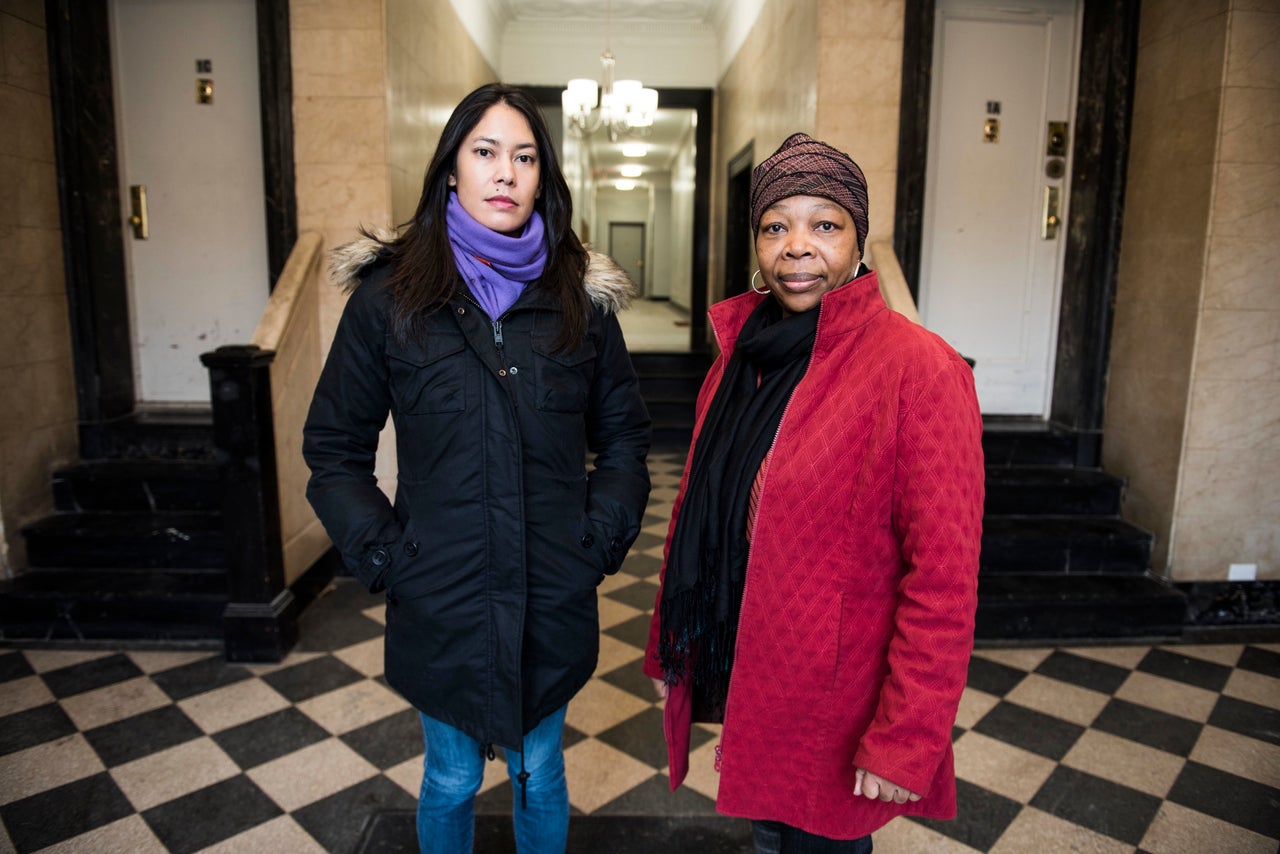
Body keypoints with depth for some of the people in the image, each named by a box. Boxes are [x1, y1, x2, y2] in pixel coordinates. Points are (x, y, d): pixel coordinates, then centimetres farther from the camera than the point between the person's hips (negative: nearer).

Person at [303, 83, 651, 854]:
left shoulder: (581, 296, -1)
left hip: (554, 601, 1)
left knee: (540, 774, 20)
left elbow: (625, 438, 6)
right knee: (451, 781, 19)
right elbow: (335, 449, 1)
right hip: (441, 602, -1)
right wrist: (385, 556, -8)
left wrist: (600, 541, -5)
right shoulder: (389, 294, -4)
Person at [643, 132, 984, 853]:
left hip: (833, 708, -5)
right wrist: (669, 648, 11)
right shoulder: (742, 353, 2)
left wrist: (906, 741, -18)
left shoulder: (918, 369, -19)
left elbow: (944, 579, -20)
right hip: (738, 677, 6)